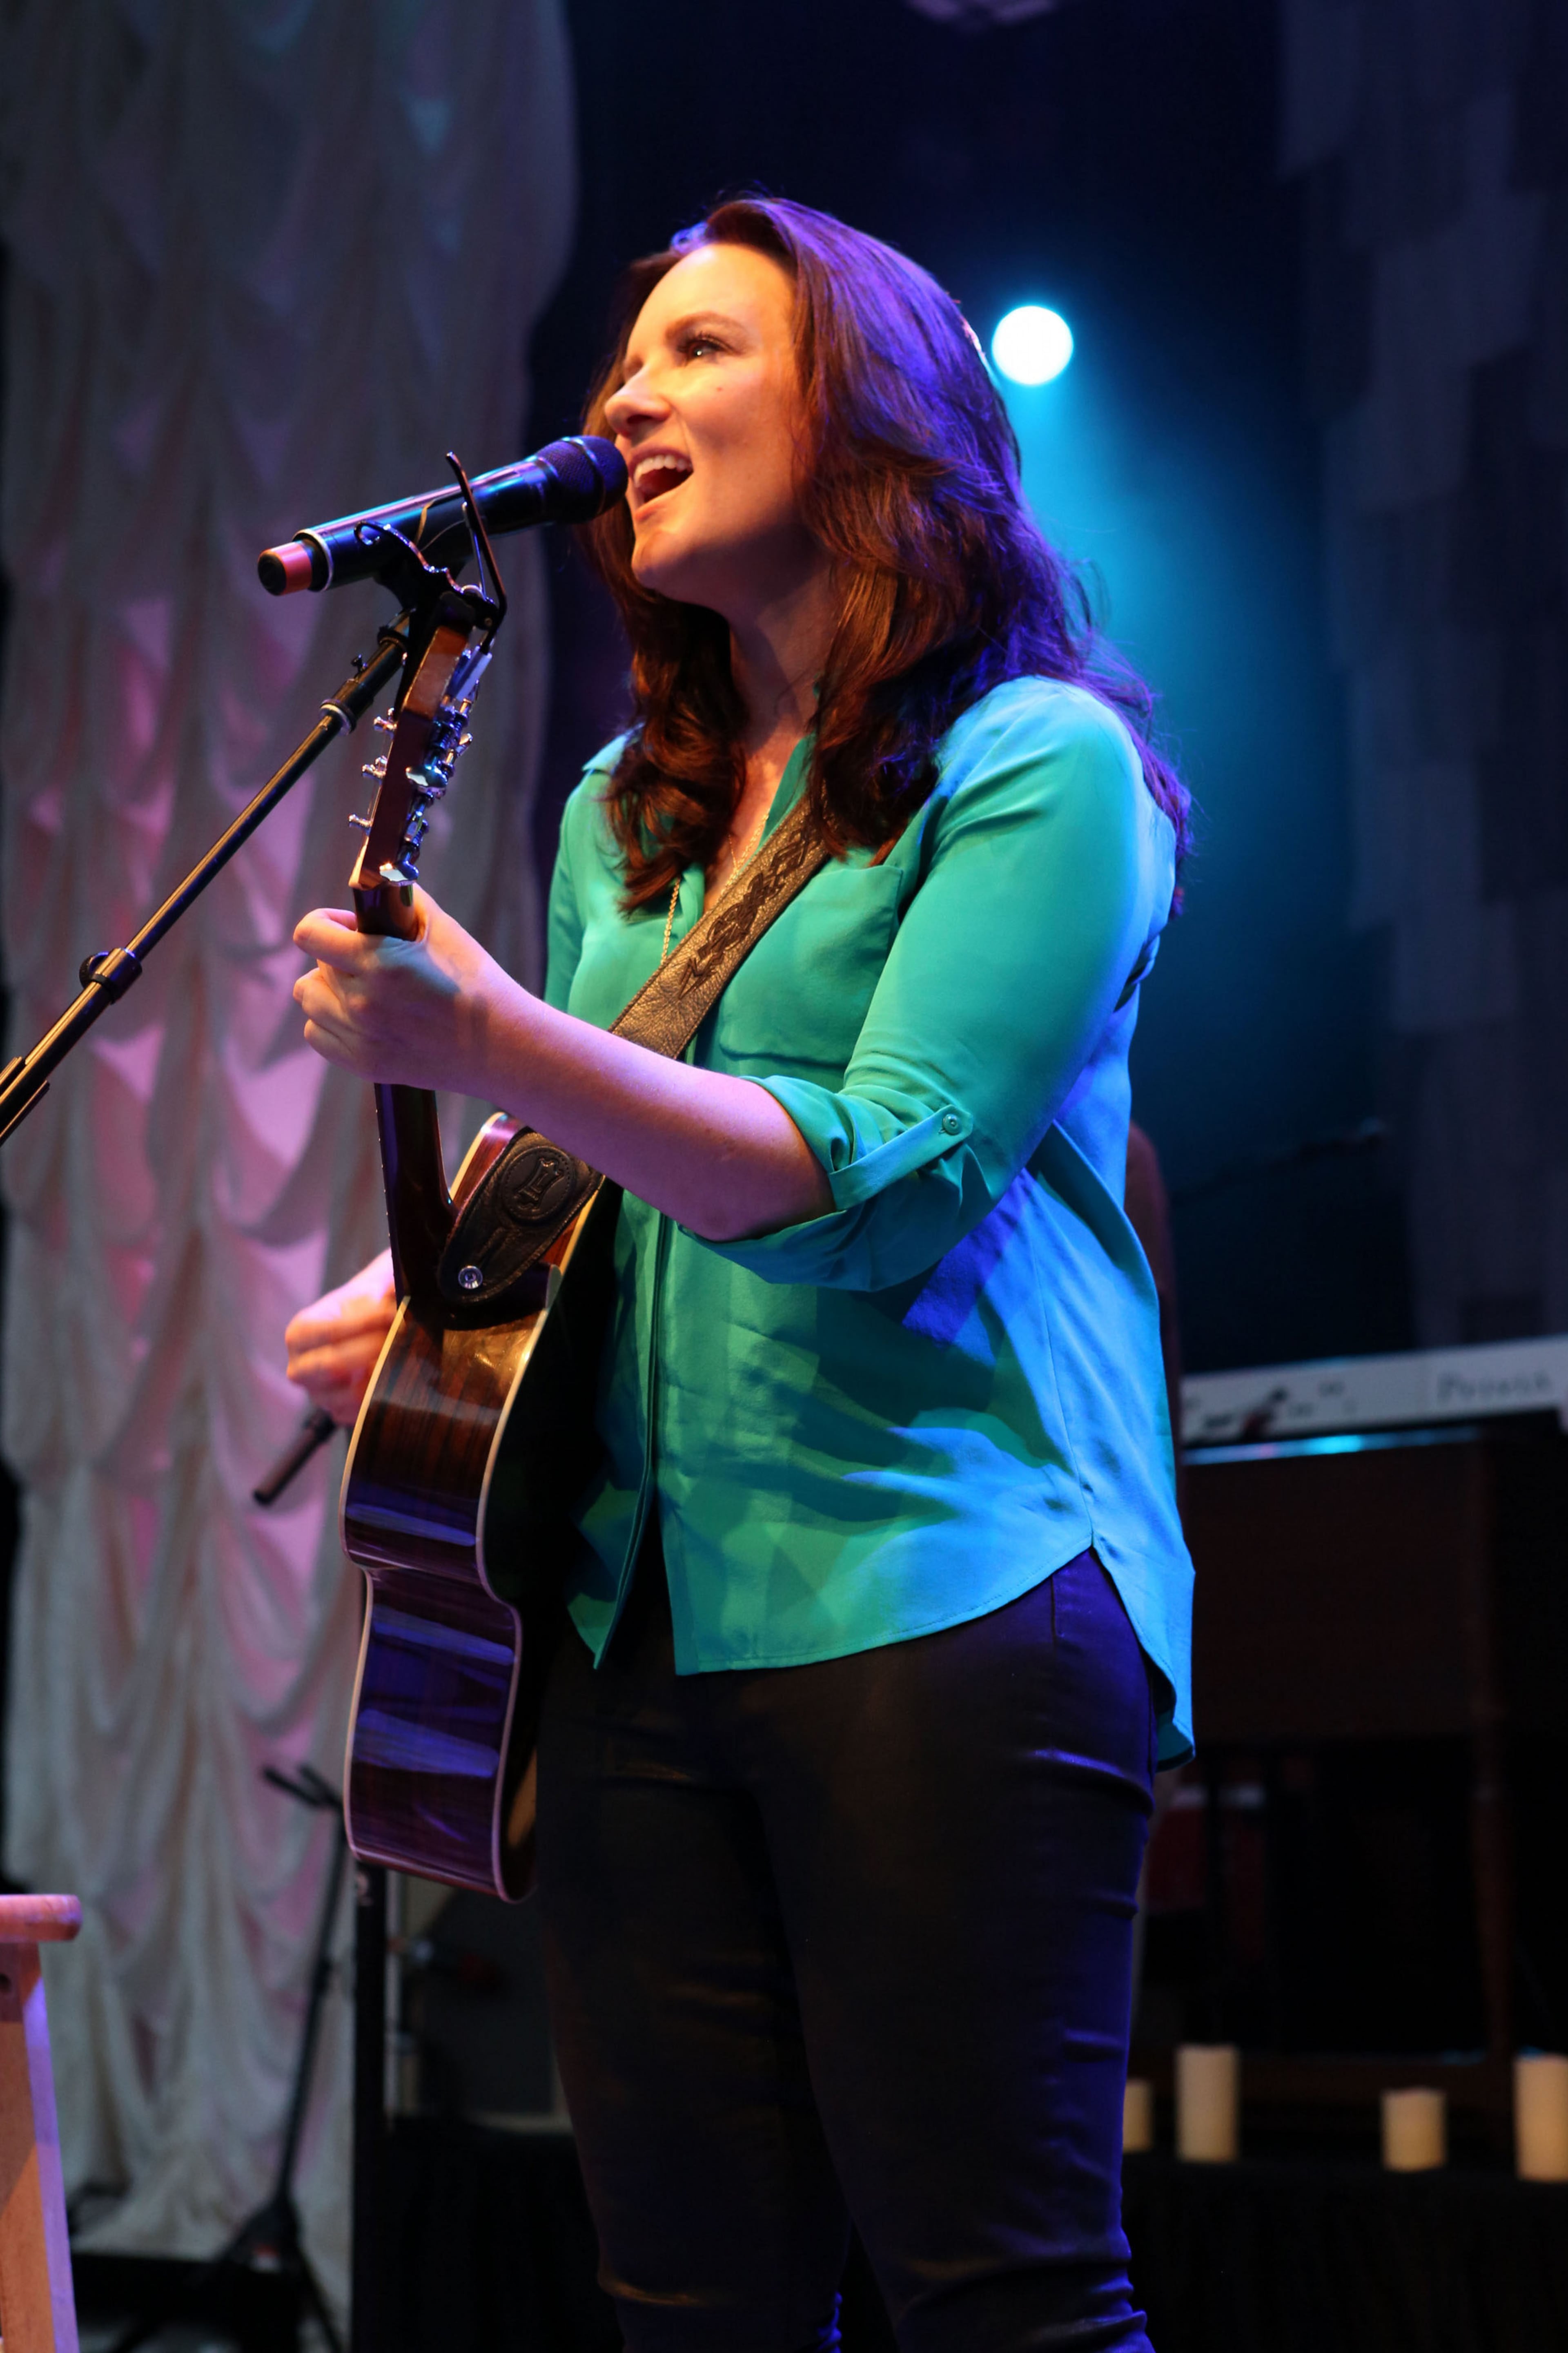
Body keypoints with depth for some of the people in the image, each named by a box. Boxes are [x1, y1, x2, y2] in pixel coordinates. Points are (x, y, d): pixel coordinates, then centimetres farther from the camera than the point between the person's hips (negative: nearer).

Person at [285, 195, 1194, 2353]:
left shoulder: (1036, 762, -4)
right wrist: (434, 1298, 8)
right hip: (634, 1619, 7)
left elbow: (882, 1183, -16)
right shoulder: (625, 815, 19)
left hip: (946, 1600, -6)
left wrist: (481, 1042, -23)